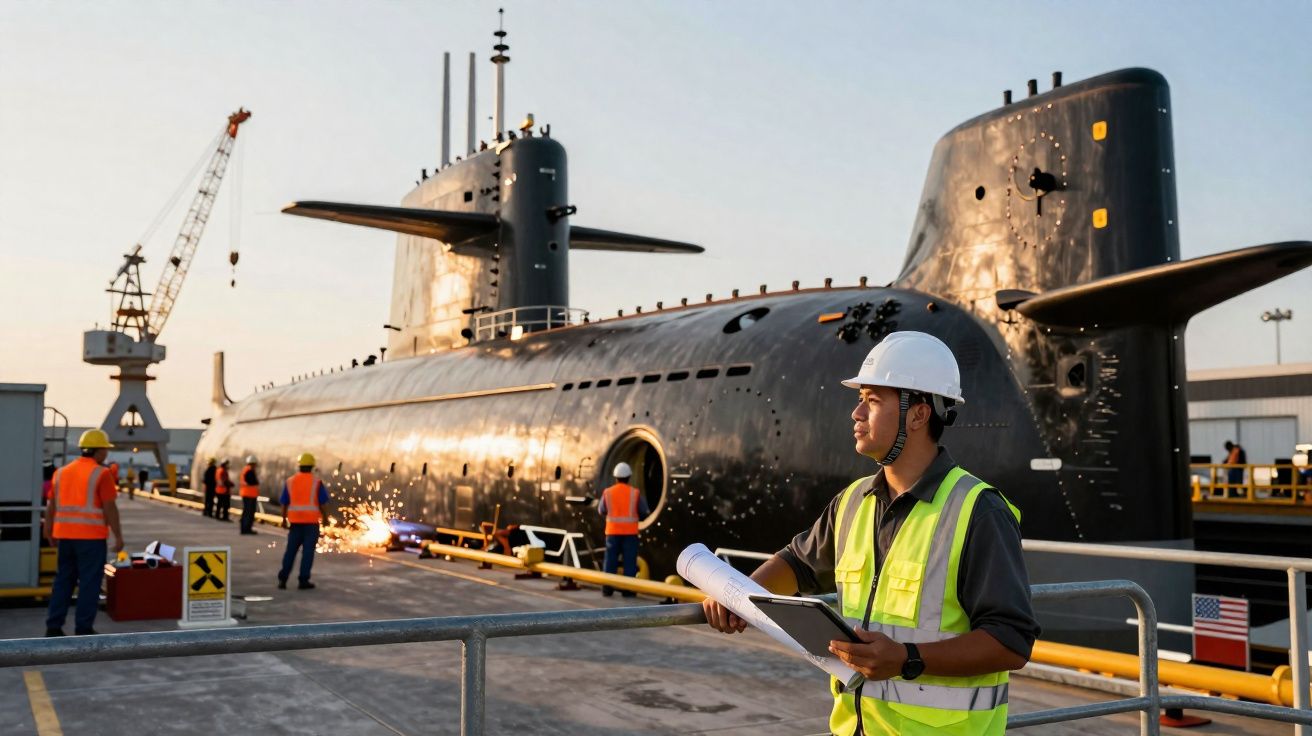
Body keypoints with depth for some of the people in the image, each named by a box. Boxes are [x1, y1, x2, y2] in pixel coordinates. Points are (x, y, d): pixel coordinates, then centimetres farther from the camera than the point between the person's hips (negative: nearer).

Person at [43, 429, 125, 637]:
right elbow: (109, 508, -12)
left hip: (65, 534, 6)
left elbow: (51, 506, 12)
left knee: (64, 580, 13)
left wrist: (48, 530, 20)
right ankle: (83, 628, 1)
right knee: (89, 582, 0)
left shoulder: (62, 472, 10)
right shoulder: (101, 474, -9)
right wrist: (118, 536, -7)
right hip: (91, 535, -6)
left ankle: (53, 626, 13)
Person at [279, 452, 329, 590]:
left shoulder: (290, 481, 5)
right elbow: (322, 502, -5)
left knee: (291, 550, 12)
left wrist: (284, 519, 14)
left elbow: (284, 502, 6)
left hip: (295, 521, 3)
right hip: (311, 521, -3)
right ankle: (303, 581, 0)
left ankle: (282, 579, 10)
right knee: (308, 551, 0)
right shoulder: (316, 481, -5)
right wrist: (324, 517, 5)